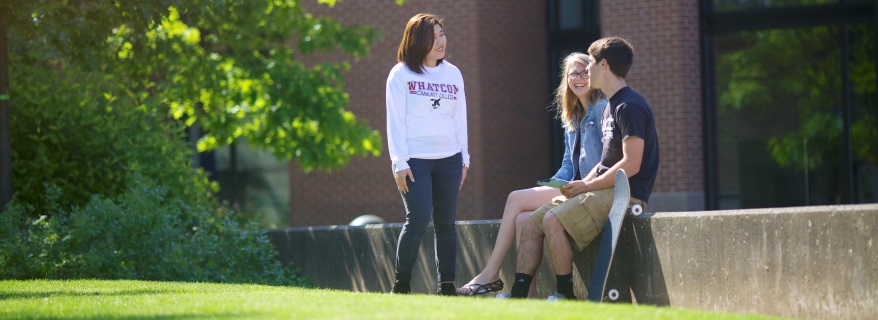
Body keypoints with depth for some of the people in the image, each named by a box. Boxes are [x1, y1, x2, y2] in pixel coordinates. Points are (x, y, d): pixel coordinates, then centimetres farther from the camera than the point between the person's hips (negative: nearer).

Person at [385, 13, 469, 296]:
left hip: (448, 159, 4)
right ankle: (401, 284, -2)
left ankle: (447, 286, 8)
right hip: (415, 160, -4)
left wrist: (464, 158, 11)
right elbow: (395, 120, -4)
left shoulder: (453, 74, 11)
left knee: (446, 224, 4)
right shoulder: (401, 75, -1)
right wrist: (399, 162, -11)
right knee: (418, 220, -14)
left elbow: (460, 119, 15)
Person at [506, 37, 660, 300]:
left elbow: (631, 165, -20)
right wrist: (582, 184, 5)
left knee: (553, 219, -28)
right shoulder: (611, 107, 19)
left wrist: (586, 186, -14)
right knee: (528, 223, 0)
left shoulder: (629, 107, -13)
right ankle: (518, 296, -4)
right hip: (605, 189, 10)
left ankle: (565, 295, -19)